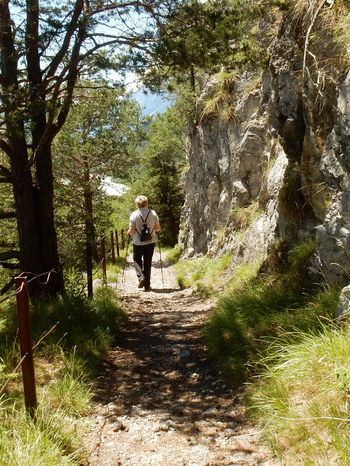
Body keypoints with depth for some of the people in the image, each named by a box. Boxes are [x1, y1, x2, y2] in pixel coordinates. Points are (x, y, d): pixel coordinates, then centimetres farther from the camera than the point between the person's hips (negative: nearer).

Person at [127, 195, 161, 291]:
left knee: (137, 260, 19)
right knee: (148, 263, 10)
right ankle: (147, 285, 13)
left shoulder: (134, 214, -9)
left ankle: (140, 276, -4)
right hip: (150, 241, 2)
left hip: (138, 242, -2)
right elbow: (158, 228, 0)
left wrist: (129, 233, 10)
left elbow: (132, 230, -12)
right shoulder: (153, 213, -3)